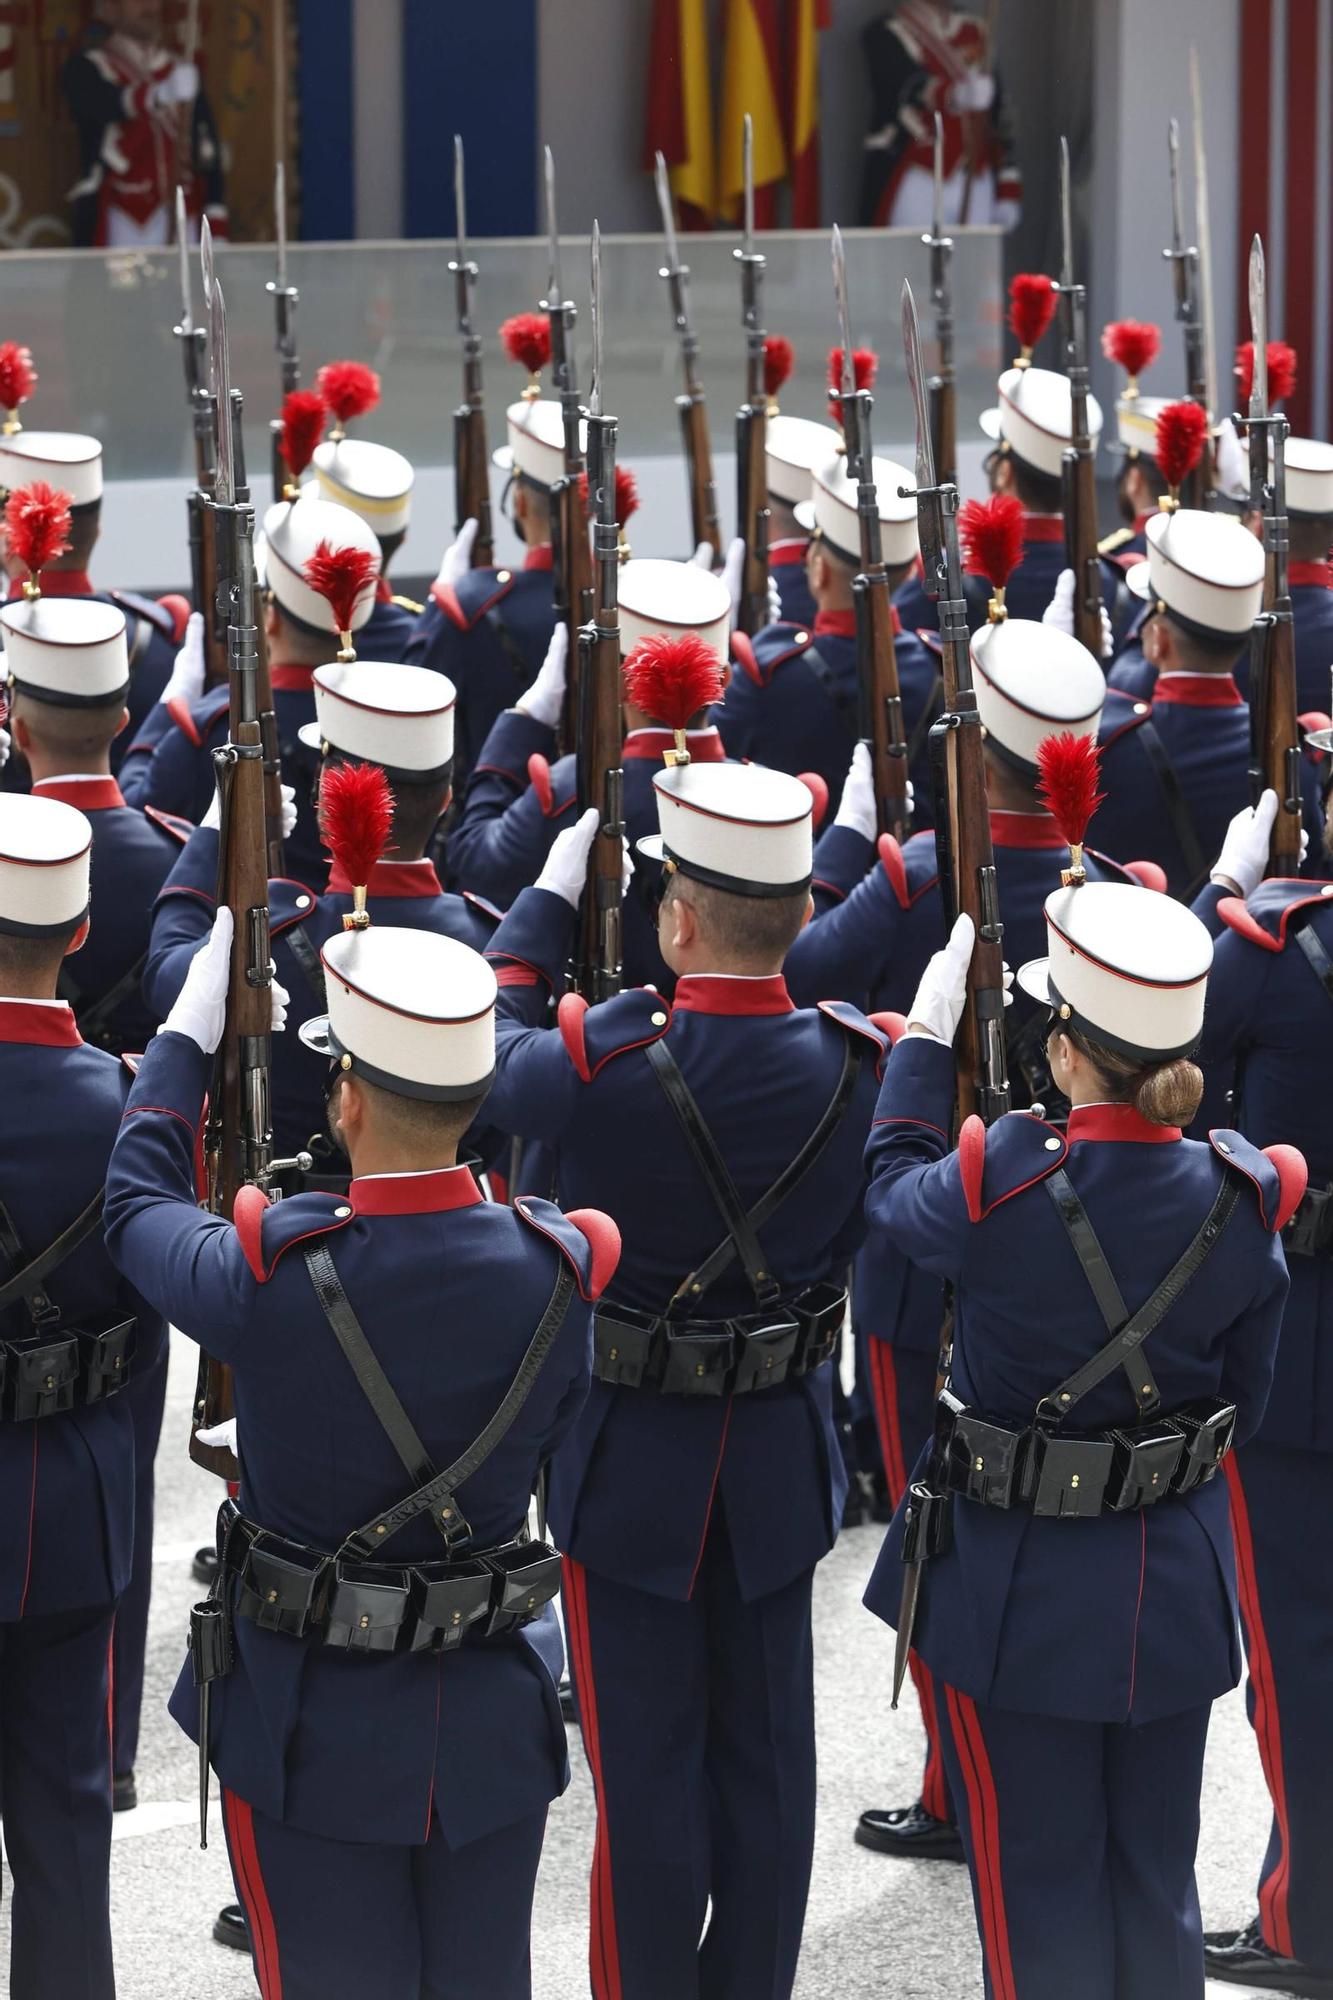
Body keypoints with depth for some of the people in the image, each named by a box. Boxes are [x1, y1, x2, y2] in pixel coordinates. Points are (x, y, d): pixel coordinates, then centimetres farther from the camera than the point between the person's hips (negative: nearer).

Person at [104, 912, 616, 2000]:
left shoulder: (271, 1279, -22)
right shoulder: (554, 1268, -14)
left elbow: (138, 1202, -1)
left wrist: (194, 1024, 10)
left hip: (313, 1734, -3)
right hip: (493, 1728, 3)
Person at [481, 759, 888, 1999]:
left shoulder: (598, 1066, -23)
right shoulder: (857, 1063, -13)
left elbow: (490, 1042, 0)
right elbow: (863, 1239, 3)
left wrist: (552, 894, 11)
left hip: (629, 1464, -3)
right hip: (782, 1464, 3)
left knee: (646, 1769, 6)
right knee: (765, 1758, 15)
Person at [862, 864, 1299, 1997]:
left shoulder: (999, 1189, -22)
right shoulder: (1245, 1199, -10)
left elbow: (894, 1187, 2)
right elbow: (1247, 1400, 3)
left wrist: (928, 1029, 12)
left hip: (1021, 1590, -4)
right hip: (1179, 1587, 4)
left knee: (1038, 1896, 9)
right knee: (1158, 1883, 18)